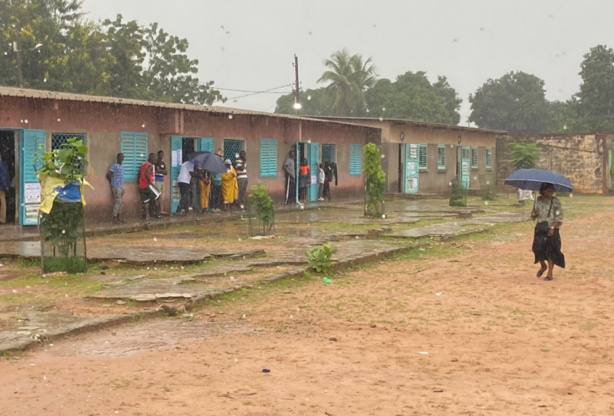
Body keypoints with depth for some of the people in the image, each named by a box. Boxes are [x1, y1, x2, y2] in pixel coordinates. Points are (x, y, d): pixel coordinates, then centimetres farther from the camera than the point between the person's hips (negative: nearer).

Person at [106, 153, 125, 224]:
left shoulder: (122, 166, 15)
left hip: (121, 187, 8)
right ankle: (114, 219, -6)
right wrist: (112, 182, 2)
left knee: (120, 203, 9)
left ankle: (119, 218, 13)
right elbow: (108, 175, -11)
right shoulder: (114, 165, -10)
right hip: (116, 187, -8)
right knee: (117, 202, -9)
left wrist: (122, 186, 12)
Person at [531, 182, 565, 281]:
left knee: (550, 251, -4)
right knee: (538, 248, -4)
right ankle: (543, 266, 26)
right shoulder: (538, 200, 9)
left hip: (552, 229, -4)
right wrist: (533, 214, -5)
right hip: (540, 228, 4)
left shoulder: (555, 201, -4)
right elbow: (534, 215, 20)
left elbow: (559, 217, -7)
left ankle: (550, 274, 5)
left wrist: (553, 227, -19)